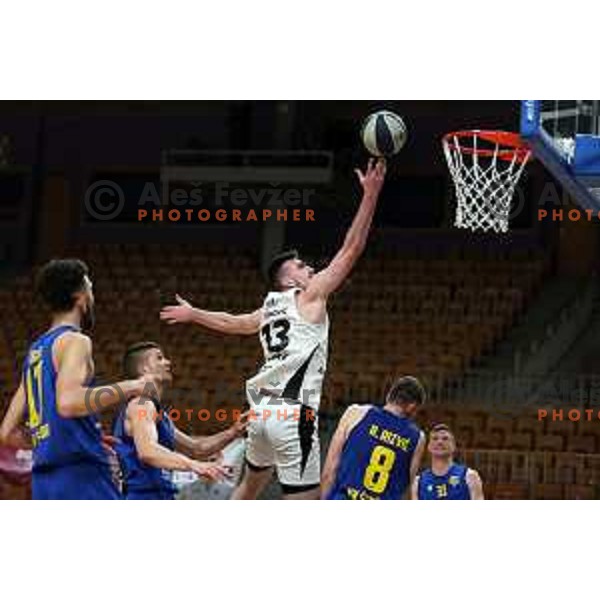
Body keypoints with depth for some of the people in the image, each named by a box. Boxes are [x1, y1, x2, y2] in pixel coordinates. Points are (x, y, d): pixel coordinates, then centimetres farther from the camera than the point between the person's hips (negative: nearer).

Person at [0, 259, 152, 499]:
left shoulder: (34, 351, 21)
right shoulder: (75, 341, -5)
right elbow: (68, 402, -25)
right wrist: (129, 388, -13)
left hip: (44, 480, 9)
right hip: (80, 474, -9)